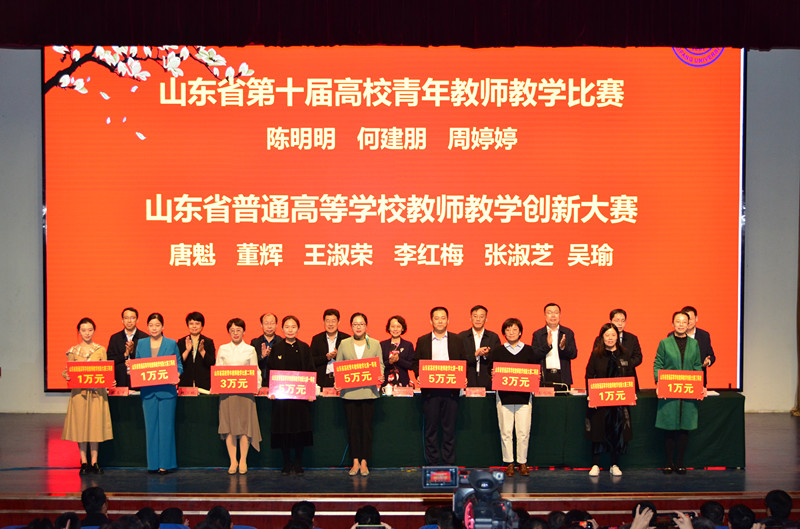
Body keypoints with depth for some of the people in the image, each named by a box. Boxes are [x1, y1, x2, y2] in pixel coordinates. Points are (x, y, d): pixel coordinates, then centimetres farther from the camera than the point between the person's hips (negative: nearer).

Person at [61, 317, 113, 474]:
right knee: (80, 424, 0)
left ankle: (94, 462, 6)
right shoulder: (73, 351, 7)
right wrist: (66, 375, -13)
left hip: (97, 392, 0)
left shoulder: (101, 350, 6)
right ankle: (84, 462, 6)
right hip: (79, 391, 0)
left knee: (95, 424, 0)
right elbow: (68, 371, 8)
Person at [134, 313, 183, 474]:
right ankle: (153, 463, 10)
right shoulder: (141, 344, 11)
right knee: (151, 427, 4)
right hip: (148, 391, 2)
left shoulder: (171, 344, 5)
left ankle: (165, 463, 3)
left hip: (166, 391, -2)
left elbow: (179, 366, 6)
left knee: (165, 427, -2)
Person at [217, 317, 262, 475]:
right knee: (229, 425, -2)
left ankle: (243, 461, 5)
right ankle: (233, 461, 4)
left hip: (245, 391, -1)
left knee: (244, 425, -3)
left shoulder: (250, 350, 8)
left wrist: (256, 386, -7)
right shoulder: (223, 349, 11)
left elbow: (256, 371, 7)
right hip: (226, 391, 1)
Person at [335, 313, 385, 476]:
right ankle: (355, 461, 9)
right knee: (352, 426, 2)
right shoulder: (344, 344, 9)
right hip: (349, 392, 0)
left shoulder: (375, 344, 9)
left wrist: (380, 377, -11)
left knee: (366, 426, 0)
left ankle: (364, 462, 7)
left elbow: (380, 364, 9)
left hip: (368, 391, 0)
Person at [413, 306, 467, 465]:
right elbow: (416, 363, 8)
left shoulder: (457, 341, 10)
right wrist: (419, 377, -10)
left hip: (451, 390, 0)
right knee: (430, 429, 3)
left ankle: (449, 463, 8)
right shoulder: (422, 341, 9)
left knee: (449, 429, 3)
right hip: (430, 390, 0)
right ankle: (432, 464, 9)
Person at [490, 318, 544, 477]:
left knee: (523, 432, -2)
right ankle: (509, 462, 10)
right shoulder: (497, 351, 10)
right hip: (504, 396, 0)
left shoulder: (529, 351, 10)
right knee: (506, 431, 0)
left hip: (523, 396, 0)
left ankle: (522, 462, 10)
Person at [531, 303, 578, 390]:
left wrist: (563, 347, -18)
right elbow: (533, 356, -3)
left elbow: (574, 354, 2)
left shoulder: (568, 333, 10)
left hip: (562, 377, 1)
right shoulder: (538, 334, 8)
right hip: (544, 377, 0)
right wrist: (547, 345, -18)